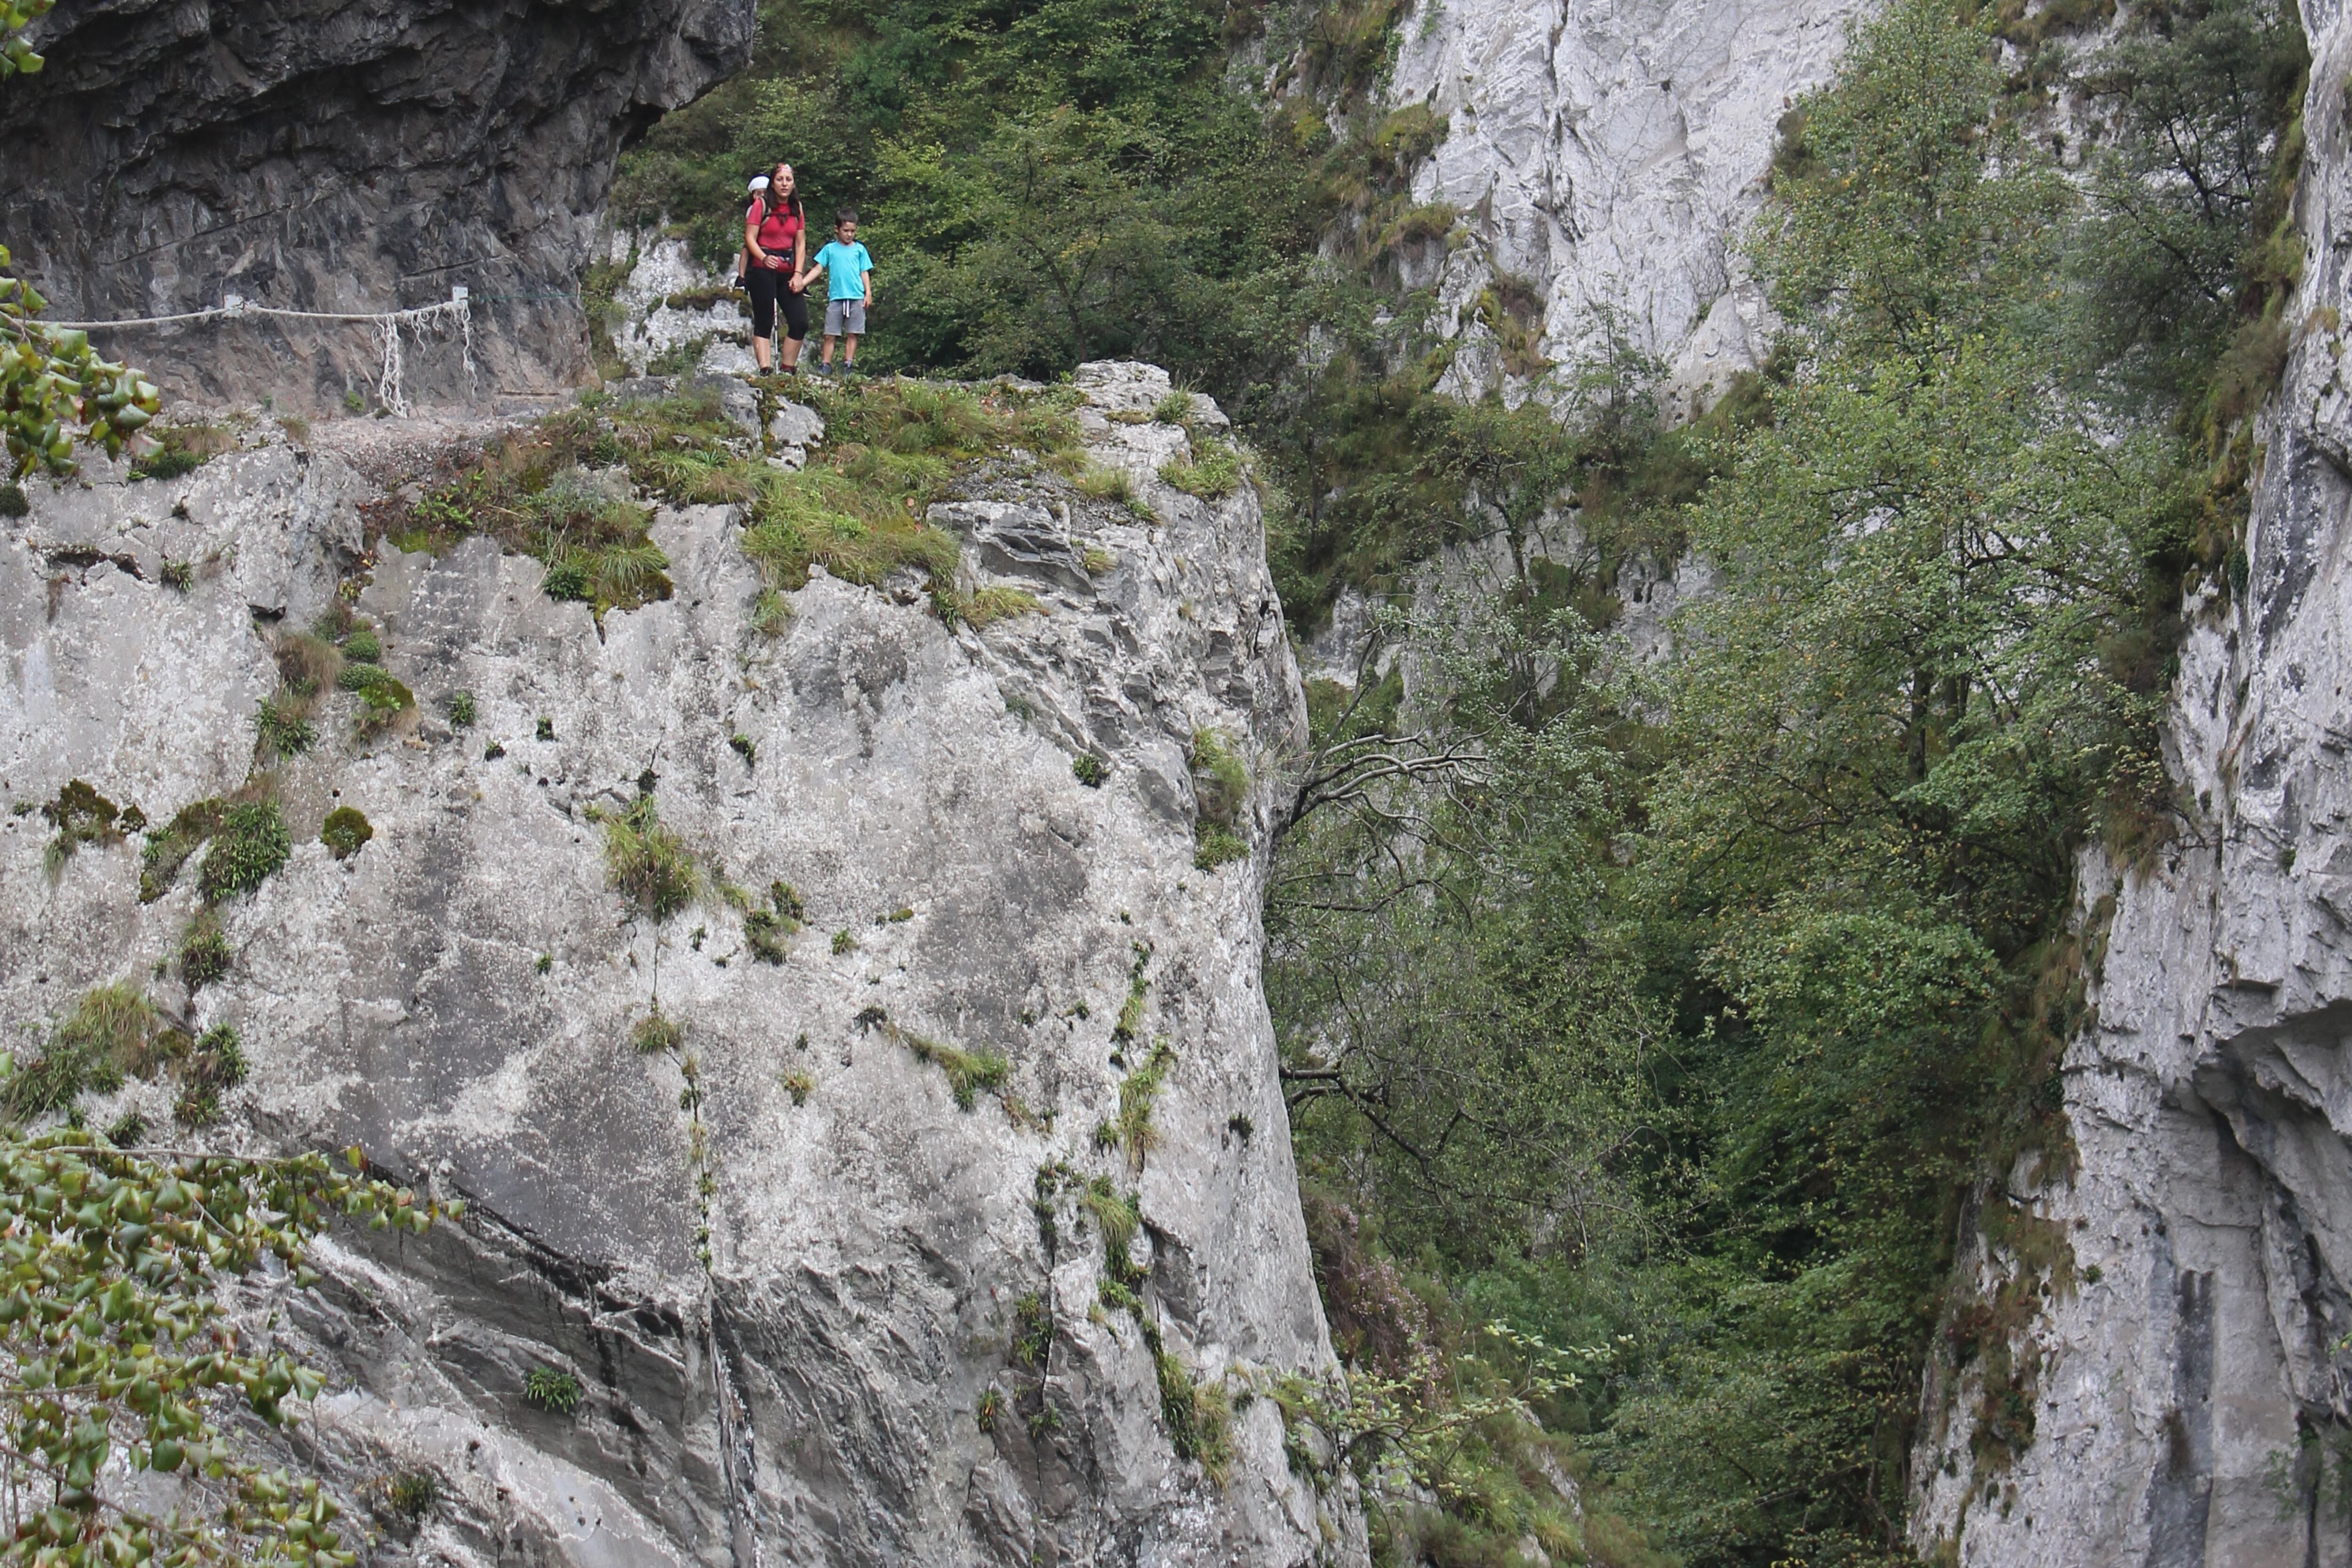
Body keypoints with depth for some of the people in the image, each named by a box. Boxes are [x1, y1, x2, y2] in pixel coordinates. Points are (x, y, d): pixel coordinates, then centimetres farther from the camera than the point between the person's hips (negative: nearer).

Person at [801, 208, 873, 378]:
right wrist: (802, 282, -4)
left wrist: (868, 293, 2)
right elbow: (818, 268, 7)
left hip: (856, 298, 0)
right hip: (836, 298, 0)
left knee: (852, 334, 1)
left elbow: (865, 273, 11)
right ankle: (825, 365, 2)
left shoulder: (859, 249, 10)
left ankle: (848, 365, 4)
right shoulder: (830, 249, 10)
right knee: (830, 334, -1)